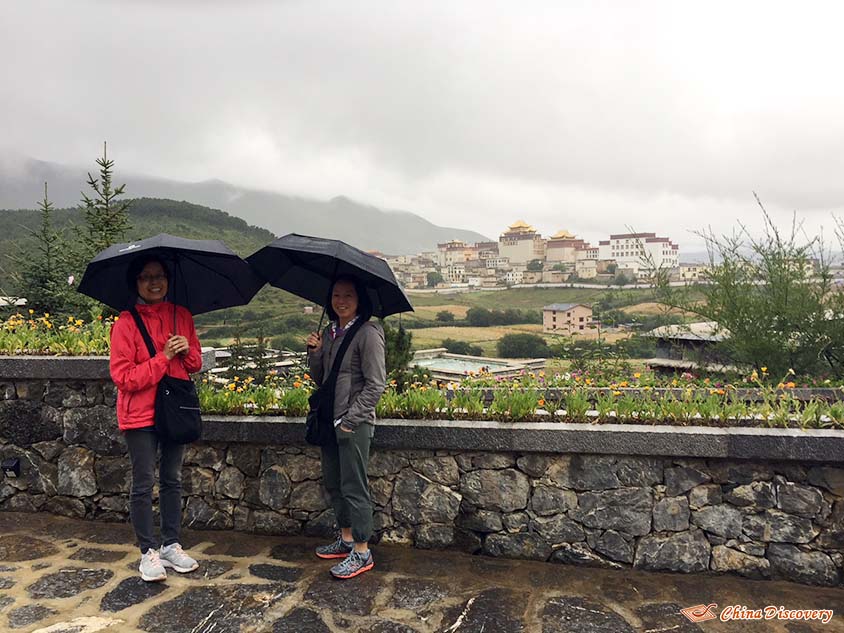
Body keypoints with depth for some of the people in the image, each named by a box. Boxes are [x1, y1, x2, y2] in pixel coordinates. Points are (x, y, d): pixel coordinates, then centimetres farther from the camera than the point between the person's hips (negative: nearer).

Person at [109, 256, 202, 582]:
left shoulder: (182, 316, 3)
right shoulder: (126, 322, -10)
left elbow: (196, 362, 10)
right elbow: (123, 377, -14)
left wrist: (188, 350, -12)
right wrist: (163, 357, -20)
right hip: (140, 414, -4)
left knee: (172, 480, 14)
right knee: (144, 484, 3)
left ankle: (171, 545, 27)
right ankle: (149, 552, 17)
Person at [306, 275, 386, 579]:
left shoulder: (368, 333, -12)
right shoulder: (329, 332, 11)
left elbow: (375, 385, -15)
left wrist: (350, 420, -16)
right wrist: (315, 352, -1)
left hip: (354, 423, -8)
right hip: (330, 420, 8)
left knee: (354, 486, -1)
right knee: (333, 483, 17)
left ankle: (362, 553, 11)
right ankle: (346, 539, 33)